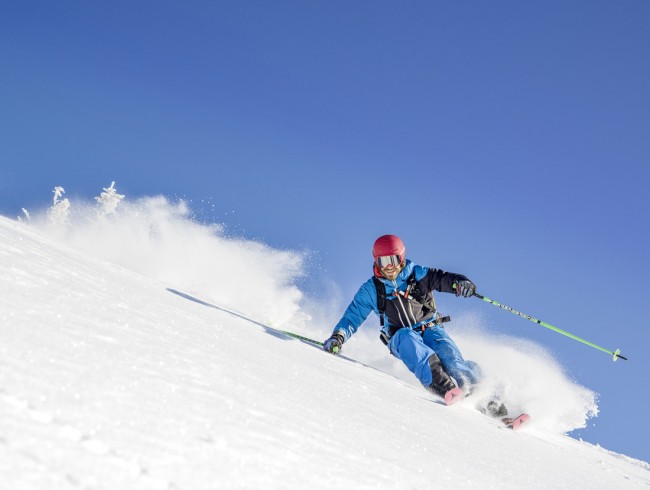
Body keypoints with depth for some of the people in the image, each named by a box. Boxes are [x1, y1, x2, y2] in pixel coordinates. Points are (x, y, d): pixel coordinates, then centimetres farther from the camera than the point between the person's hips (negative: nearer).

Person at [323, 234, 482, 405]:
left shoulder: (417, 274, 0)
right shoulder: (371, 290, 4)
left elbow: (441, 278, -12)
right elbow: (352, 316, 4)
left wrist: (459, 282, -35)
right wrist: (338, 336, -13)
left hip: (430, 328, 1)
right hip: (400, 339, -1)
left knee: (444, 346, -31)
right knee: (406, 337, -34)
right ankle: (439, 384, -54)